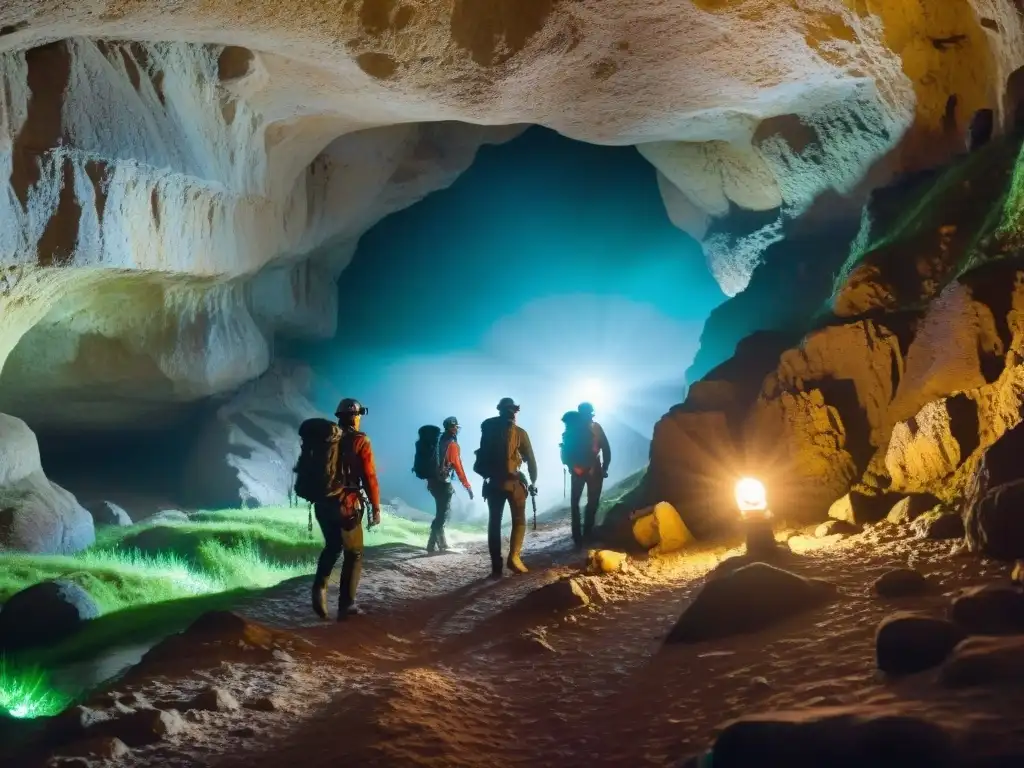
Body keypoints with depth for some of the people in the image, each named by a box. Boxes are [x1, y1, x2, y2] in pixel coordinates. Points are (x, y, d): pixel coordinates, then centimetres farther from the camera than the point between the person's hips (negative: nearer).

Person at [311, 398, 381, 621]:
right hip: (346, 505, -5)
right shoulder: (360, 441, -8)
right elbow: (369, 477, -11)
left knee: (332, 546, 23)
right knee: (354, 554, 8)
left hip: (322, 503, 5)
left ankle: (319, 586, 1)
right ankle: (346, 604, 5)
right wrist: (376, 508, -5)